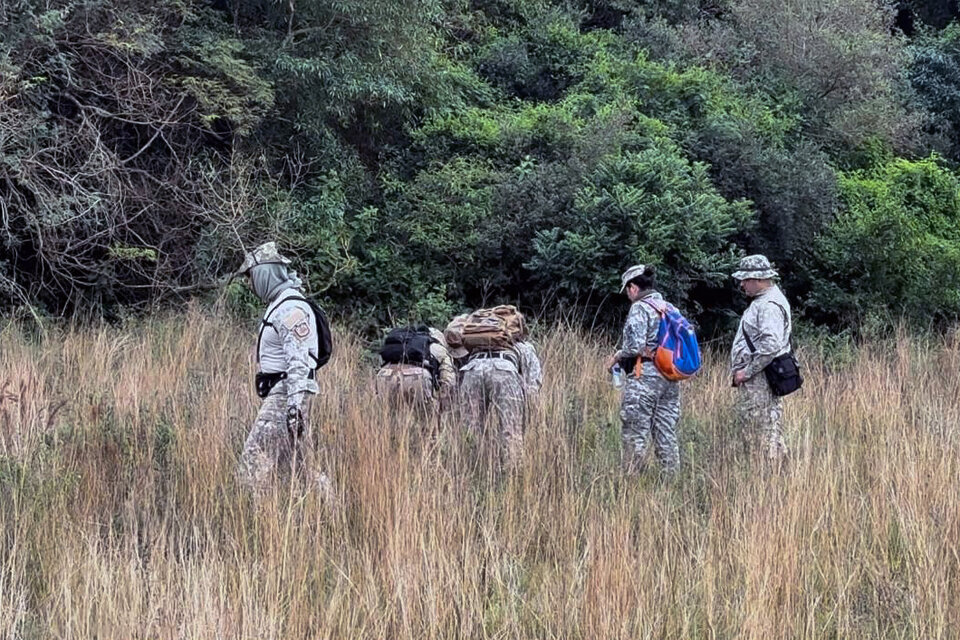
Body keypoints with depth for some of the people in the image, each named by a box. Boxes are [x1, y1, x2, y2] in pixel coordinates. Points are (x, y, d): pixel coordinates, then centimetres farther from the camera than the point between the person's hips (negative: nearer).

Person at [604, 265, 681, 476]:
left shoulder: (639, 308, -8)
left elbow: (635, 345, -18)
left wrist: (616, 356, 0)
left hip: (644, 374, -7)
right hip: (670, 377, 7)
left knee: (635, 434, -5)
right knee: (666, 433, 9)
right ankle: (672, 477, 8)